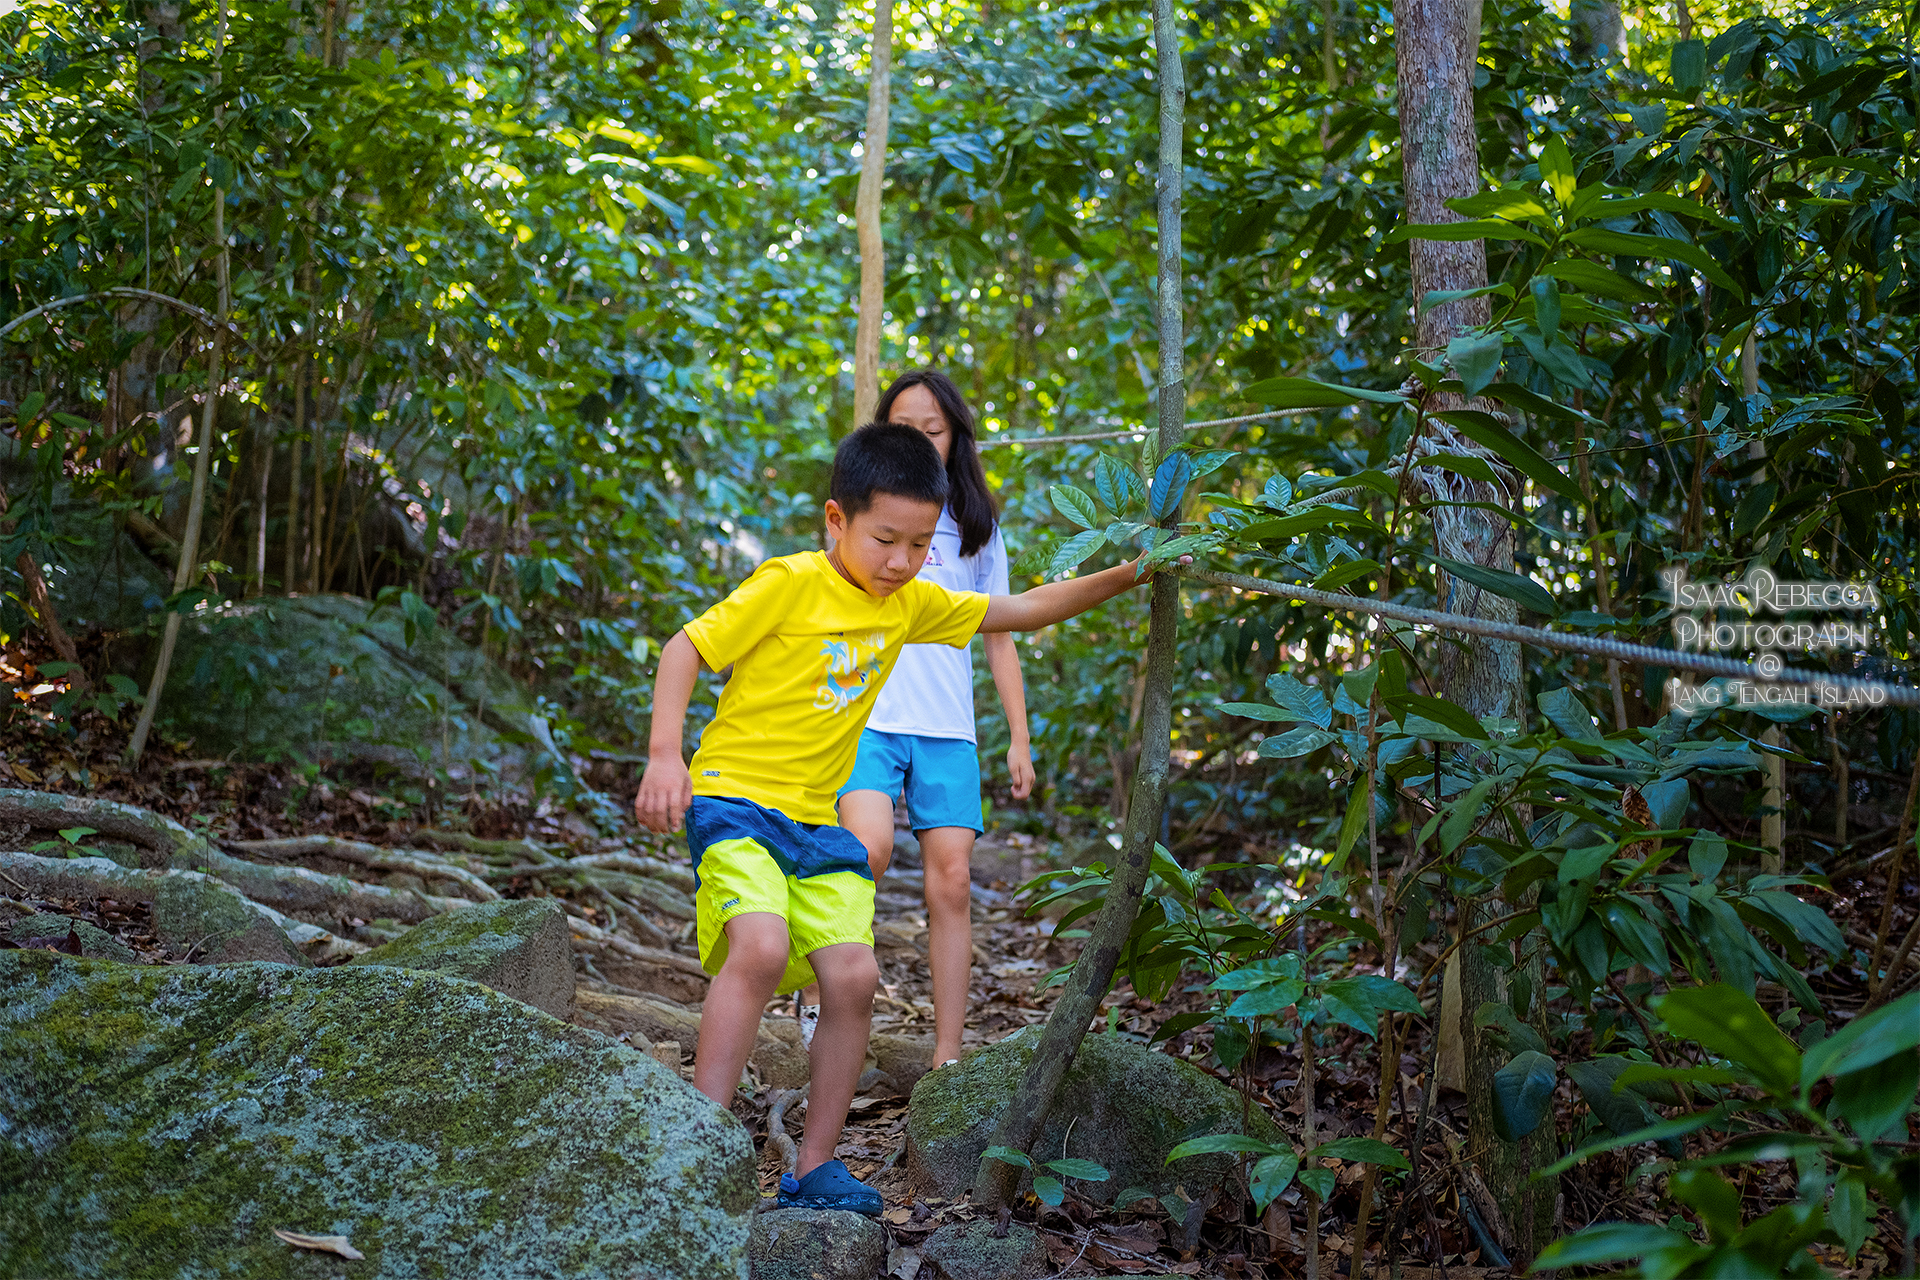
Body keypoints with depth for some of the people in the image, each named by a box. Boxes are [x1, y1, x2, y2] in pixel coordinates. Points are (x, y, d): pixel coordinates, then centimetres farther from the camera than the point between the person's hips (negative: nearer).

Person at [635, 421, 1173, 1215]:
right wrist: (664, 754, -21)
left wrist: (1121, 577, 5)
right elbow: (684, 649, -10)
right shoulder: (790, 584, -13)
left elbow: (1021, 612, 14)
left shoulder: (912, 604, 6)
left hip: (816, 820, 6)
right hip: (733, 795, -6)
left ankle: (814, 1169, 6)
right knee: (762, 947, -29)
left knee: (853, 977, -7)